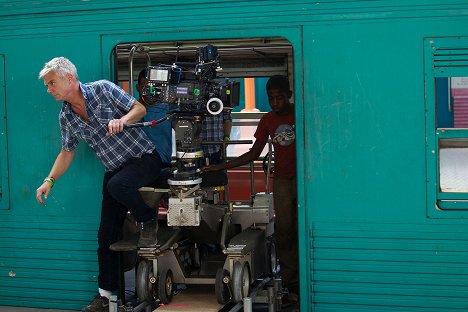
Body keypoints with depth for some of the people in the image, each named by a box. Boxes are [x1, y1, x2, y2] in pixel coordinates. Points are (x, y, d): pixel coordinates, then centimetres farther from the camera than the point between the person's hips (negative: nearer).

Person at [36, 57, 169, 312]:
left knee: (117, 185, -38)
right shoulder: (65, 117, 4)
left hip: (144, 158, -6)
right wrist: (49, 181, 3)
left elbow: (140, 109, -8)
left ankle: (148, 220, -8)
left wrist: (122, 120, -28)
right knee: (106, 234, 3)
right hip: (114, 169, 6)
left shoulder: (102, 89, -11)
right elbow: (67, 152, 14)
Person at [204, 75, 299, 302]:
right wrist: (221, 167, 6)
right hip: (282, 179, 3)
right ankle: (291, 286, 2)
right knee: (284, 232, -2)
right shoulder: (267, 121, 9)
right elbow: (254, 154, 12)